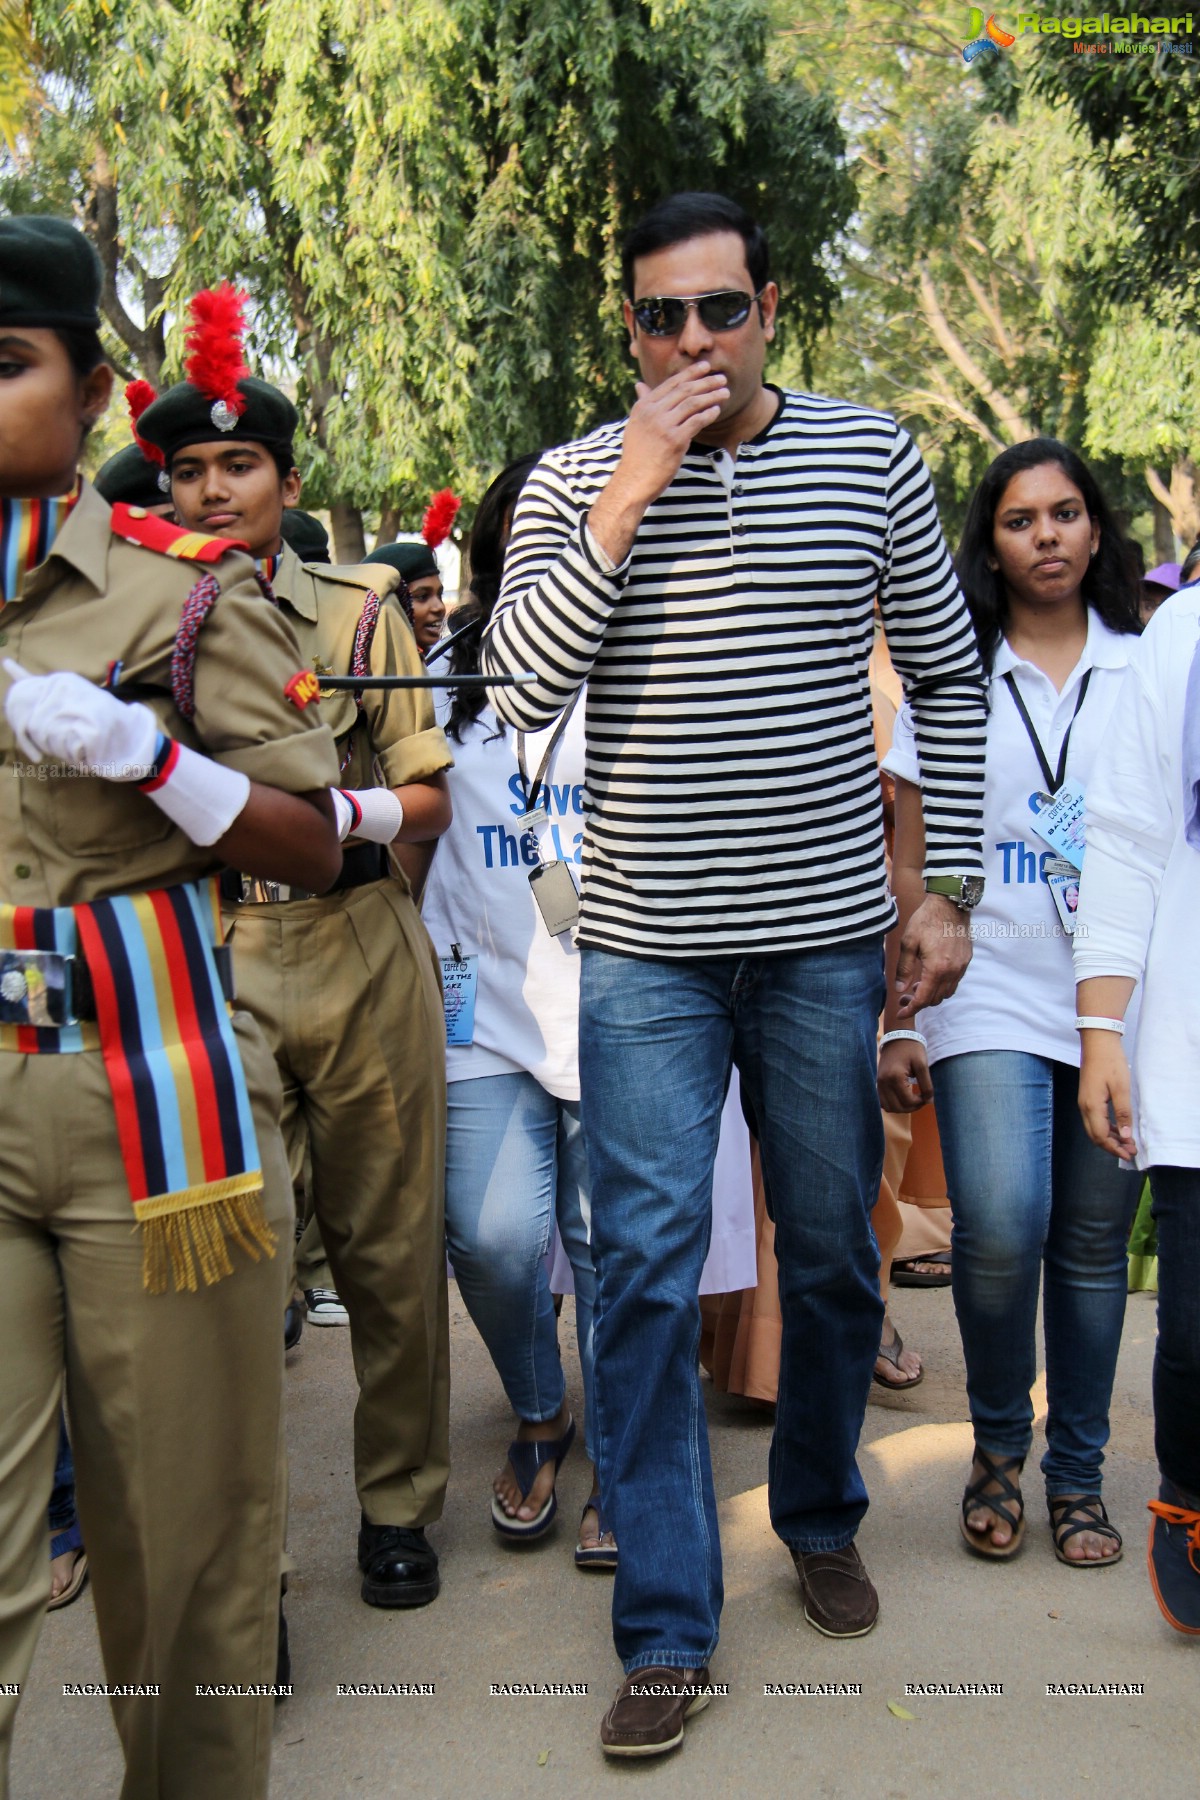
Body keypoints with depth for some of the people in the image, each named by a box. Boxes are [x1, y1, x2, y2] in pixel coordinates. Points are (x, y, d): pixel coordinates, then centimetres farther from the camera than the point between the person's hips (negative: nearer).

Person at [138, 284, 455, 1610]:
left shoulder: (359, 617, 7)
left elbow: (431, 797, 6)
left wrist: (345, 812, -13)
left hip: (363, 966, 0)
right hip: (209, 976, 0)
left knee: (388, 1249, 7)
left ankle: (398, 1502, 27)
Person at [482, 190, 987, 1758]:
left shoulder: (870, 458, 3)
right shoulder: (575, 480, 1)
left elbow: (951, 678, 9)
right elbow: (519, 695, -11)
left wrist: (946, 888, 4)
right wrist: (626, 494, -17)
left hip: (826, 937, 1)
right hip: (648, 946, -1)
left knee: (833, 1256, 13)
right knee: (646, 1271, -1)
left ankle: (821, 1521, 39)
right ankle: (668, 1630, 14)